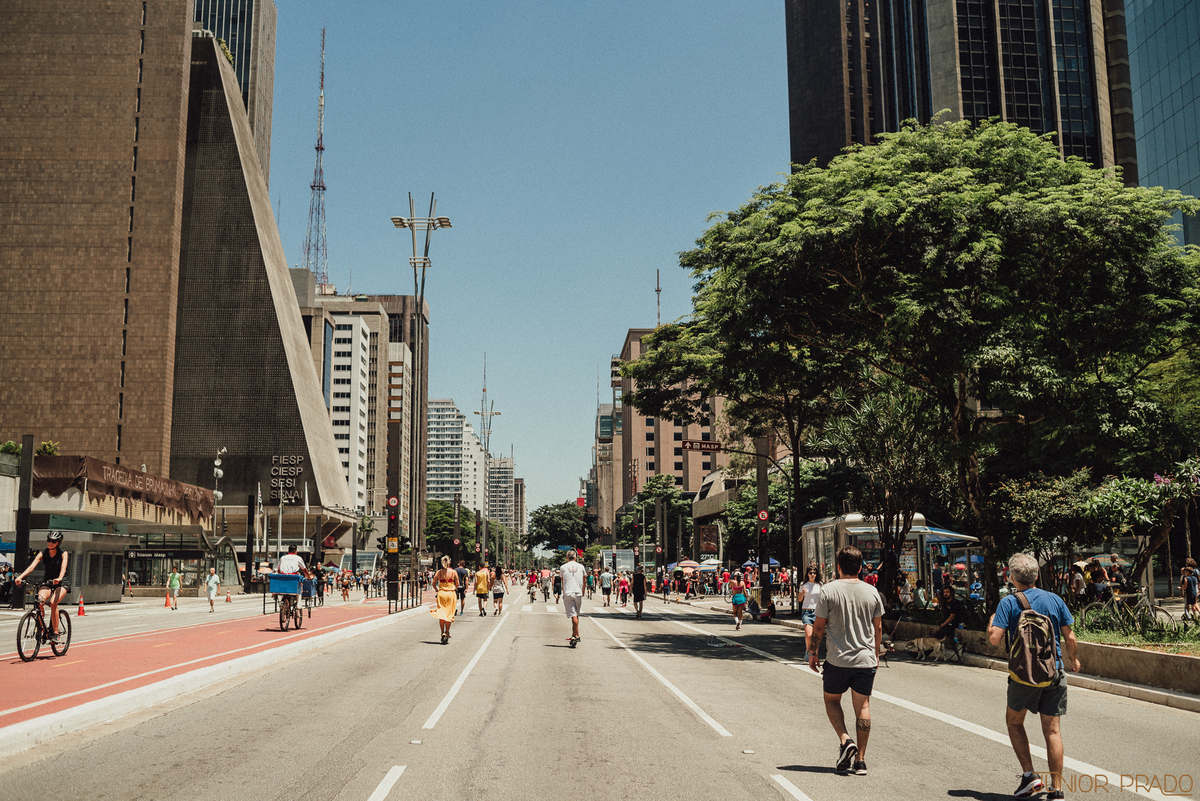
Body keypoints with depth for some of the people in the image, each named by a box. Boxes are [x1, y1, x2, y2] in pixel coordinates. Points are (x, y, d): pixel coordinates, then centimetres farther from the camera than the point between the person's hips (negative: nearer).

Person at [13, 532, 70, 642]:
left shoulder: (63, 553, -9)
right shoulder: (43, 553, -3)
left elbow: (63, 567, -27)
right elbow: (32, 566, -16)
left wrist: (59, 578, -48)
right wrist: (20, 577, -34)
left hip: (61, 583, -3)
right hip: (47, 583, 3)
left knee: (53, 603, -30)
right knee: (39, 601, -28)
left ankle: (55, 633, -21)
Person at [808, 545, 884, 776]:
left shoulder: (829, 590, -8)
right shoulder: (872, 592, 1)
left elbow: (819, 626, -5)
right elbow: (878, 627, 8)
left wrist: (812, 652, 7)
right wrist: (876, 654, 21)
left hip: (837, 659, -2)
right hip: (866, 660, 2)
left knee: (831, 699, 16)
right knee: (862, 705, 8)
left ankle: (845, 740, -4)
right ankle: (860, 759, 8)